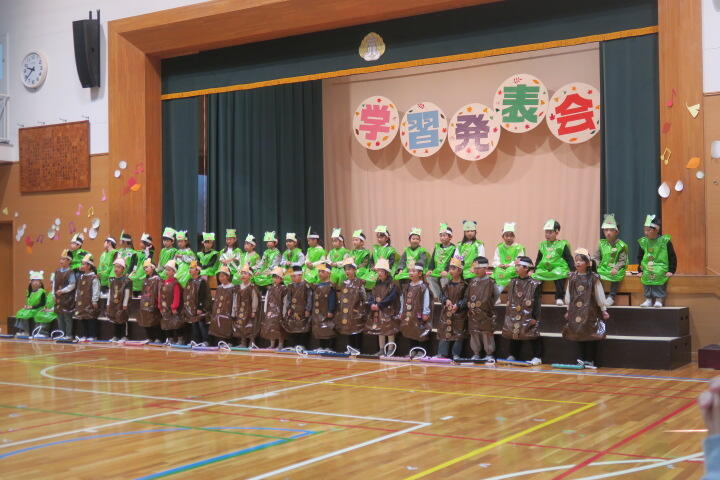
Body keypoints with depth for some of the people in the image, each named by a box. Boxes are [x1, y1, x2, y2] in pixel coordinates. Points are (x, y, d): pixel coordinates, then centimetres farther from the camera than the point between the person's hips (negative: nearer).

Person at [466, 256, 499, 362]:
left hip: (486, 314, -5)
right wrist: (470, 305, 5)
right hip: (473, 314, 5)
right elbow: (467, 296, 16)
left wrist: (489, 305, 2)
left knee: (487, 334, -1)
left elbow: (497, 294, 1)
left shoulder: (490, 282, -5)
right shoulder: (472, 282, 10)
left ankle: (489, 354, 6)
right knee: (474, 334, 9)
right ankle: (476, 354, 17)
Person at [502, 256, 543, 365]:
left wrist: (535, 318, -12)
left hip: (528, 316, -5)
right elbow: (509, 300, 14)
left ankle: (537, 357, 7)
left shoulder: (534, 284, -7)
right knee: (514, 334, 10)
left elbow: (536, 302, -8)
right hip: (514, 315, 5)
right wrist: (508, 315, 12)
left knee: (532, 335, -1)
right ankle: (513, 356, 20)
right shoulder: (513, 282, 9)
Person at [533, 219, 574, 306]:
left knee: (559, 277, -34)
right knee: (536, 277, -21)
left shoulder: (562, 244, 6)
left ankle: (559, 298, -24)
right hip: (543, 268, 4)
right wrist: (534, 270, 18)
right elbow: (538, 259, 25)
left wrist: (572, 270, -7)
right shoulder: (543, 245, 18)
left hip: (558, 267, -4)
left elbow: (569, 258, 4)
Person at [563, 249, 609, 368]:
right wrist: (568, 310, 14)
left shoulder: (593, 278, -4)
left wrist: (603, 310, 2)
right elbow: (568, 294, 12)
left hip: (590, 311, -3)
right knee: (579, 335, 7)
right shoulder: (572, 277, 6)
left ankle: (590, 360, 6)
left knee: (590, 335, -1)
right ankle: (582, 359, 15)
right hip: (576, 311, 3)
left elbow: (599, 295, 0)